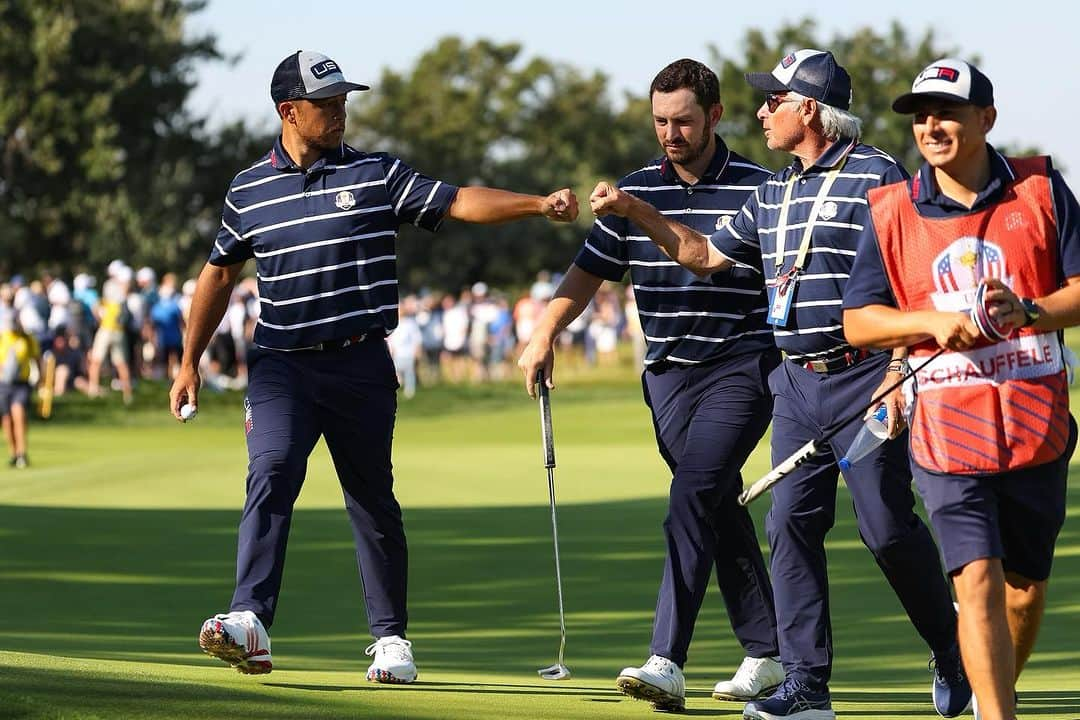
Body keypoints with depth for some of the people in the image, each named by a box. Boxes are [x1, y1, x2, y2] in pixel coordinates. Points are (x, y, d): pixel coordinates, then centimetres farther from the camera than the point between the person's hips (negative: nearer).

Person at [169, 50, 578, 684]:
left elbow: (458, 203, -4)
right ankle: (250, 622, -30)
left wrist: (540, 204, -18)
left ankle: (392, 637, 16)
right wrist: (190, 363, 18)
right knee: (272, 475, -20)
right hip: (281, 365, 0)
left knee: (374, 501, 5)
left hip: (361, 366, 0)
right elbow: (220, 275, 18)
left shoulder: (377, 175, 3)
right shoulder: (249, 191, 8)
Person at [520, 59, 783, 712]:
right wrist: (546, 334, 1)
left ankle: (667, 663, -25)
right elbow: (590, 272, 13)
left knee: (694, 492, -20)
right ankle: (767, 653, 18)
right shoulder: (637, 190, 9)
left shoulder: (757, 189, -3)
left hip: (741, 368, -5)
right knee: (720, 509, 7)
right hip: (668, 372, 5)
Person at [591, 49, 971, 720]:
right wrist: (633, 211, 19)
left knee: (887, 526, -7)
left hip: (863, 376, -7)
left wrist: (899, 372, -18)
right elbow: (708, 254, 25)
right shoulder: (774, 192, 16)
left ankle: (954, 651, 13)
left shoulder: (877, 176, -7)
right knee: (792, 522, -1)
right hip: (796, 381, 7)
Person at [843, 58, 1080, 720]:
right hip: (948, 428, -1)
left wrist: (1026, 311, -18)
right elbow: (858, 322, 5)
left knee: (1027, 584, 13)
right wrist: (933, 322, -13)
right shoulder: (892, 212, 3)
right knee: (977, 579, -14)